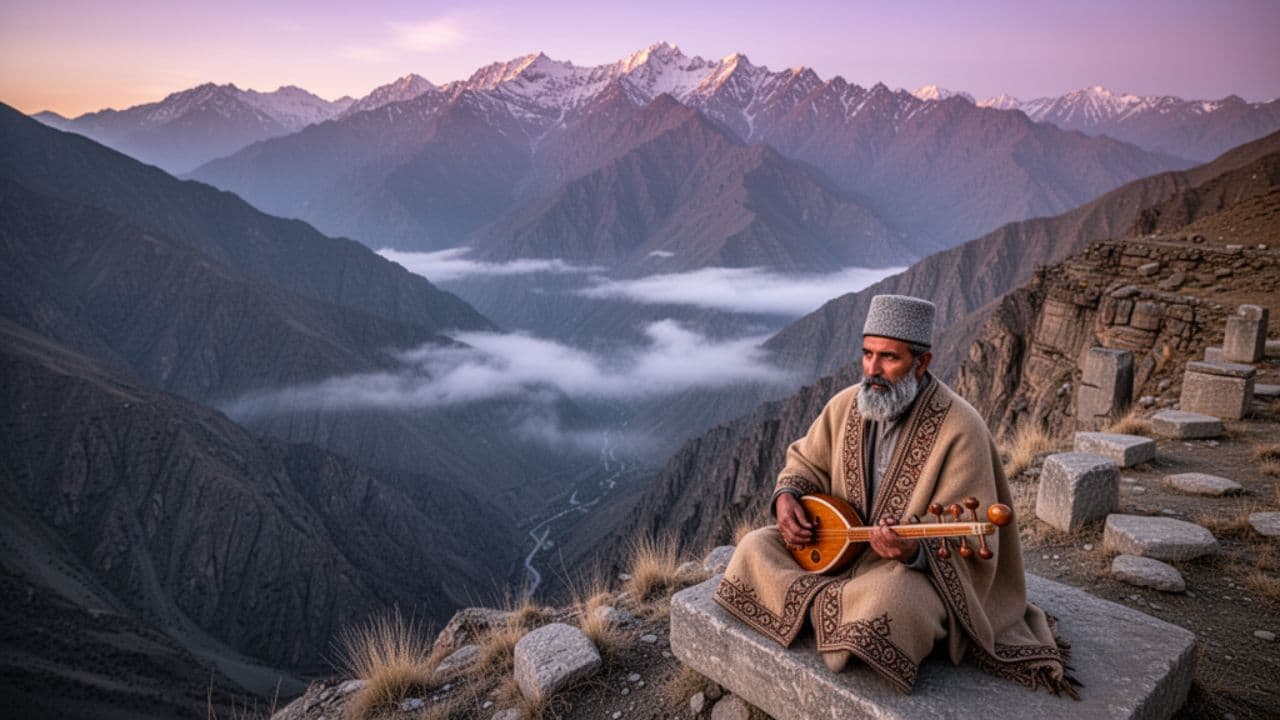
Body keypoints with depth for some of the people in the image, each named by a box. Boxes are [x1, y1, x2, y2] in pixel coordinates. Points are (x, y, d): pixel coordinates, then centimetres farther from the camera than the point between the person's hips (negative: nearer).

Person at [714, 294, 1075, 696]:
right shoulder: (847, 404, -3)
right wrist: (787, 496, -10)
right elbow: (807, 461, 12)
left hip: (920, 569, -6)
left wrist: (915, 550, -40)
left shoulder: (960, 429, -21)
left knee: (887, 600, -39)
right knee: (755, 550, -9)